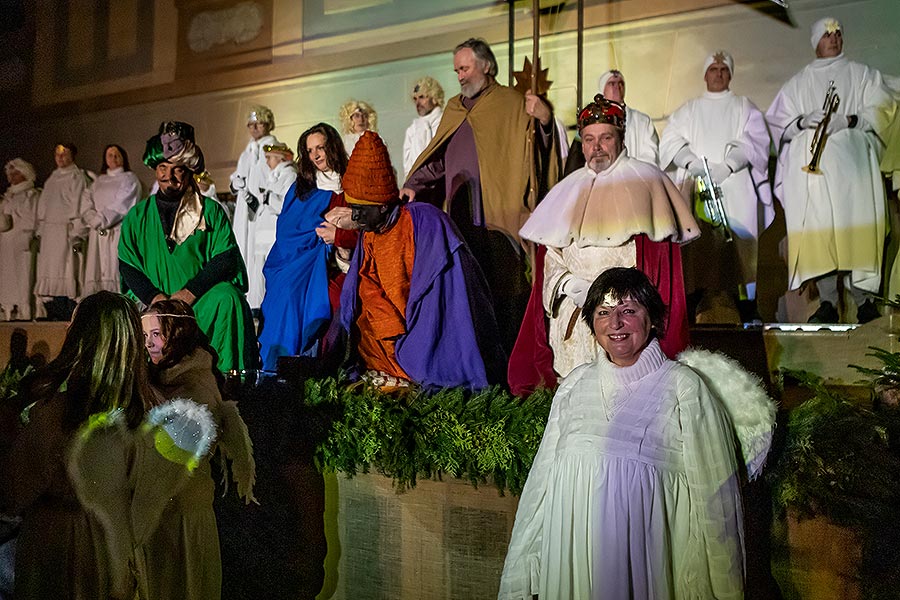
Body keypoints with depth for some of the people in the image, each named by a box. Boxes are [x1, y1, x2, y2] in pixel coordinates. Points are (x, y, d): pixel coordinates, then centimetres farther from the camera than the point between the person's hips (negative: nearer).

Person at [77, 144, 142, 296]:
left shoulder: (130, 179, 8)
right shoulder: (99, 181, 24)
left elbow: (121, 205, -3)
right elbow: (87, 202, 13)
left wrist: (102, 219, -7)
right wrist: (93, 219, -5)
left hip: (119, 231, -5)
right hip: (97, 234, 5)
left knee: (115, 272, -14)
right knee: (95, 272, -3)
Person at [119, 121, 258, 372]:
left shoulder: (211, 211, 8)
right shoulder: (137, 216, 14)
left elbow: (226, 259, -3)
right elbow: (127, 266, 7)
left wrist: (189, 291, -17)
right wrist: (154, 296, -12)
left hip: (200, 299, -2)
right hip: (152, 300, 2)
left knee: (226, 298, -31)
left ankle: (225, 377, -25)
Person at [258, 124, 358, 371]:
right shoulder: (301, 188, 19)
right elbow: (285, 228, 6)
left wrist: (337, 235, -11)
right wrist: (324, 219, -5)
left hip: (339, 263, -2)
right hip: (300, 258, 2)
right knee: (289, 289, -30)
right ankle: (282, 363, -25)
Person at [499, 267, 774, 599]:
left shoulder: (683, 387, -5)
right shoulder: (575, 384, 6)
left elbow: (712, 499, -3)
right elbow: (543, 479, 9)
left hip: (645, 555, -3)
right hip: (571, 556, 3)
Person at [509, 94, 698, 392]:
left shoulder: (645, 181, 2)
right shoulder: (568, 190, 16)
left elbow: (658, 255, -5)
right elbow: (551, 256, 13)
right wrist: (571, 285, -6)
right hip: (572, 323, 4)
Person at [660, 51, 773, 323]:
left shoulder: (744, 107, 17)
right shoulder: (688, 110, 21)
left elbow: (755, 142, 2)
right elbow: (670, 140, 6)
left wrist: (726, 167, -15)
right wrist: (693, 162, -14)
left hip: (734, 186, -1)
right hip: (696, 188, 1)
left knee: (738, 247, -10)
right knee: (695, 247, -8)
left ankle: (748, 312, -9)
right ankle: (692, 309, -8)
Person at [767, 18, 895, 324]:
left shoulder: (862, 75, 19)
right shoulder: (797, 83, 22)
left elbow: (881, 111, 7)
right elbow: (778, 124, 14)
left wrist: (849, 120, -11)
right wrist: (803, 121, -7)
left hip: (851, 163, -1)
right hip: (810, 165, 1)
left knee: (855, 226, -13)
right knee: (818, 231, -10)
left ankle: (862, 298, -10)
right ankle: (827, 302, -11)